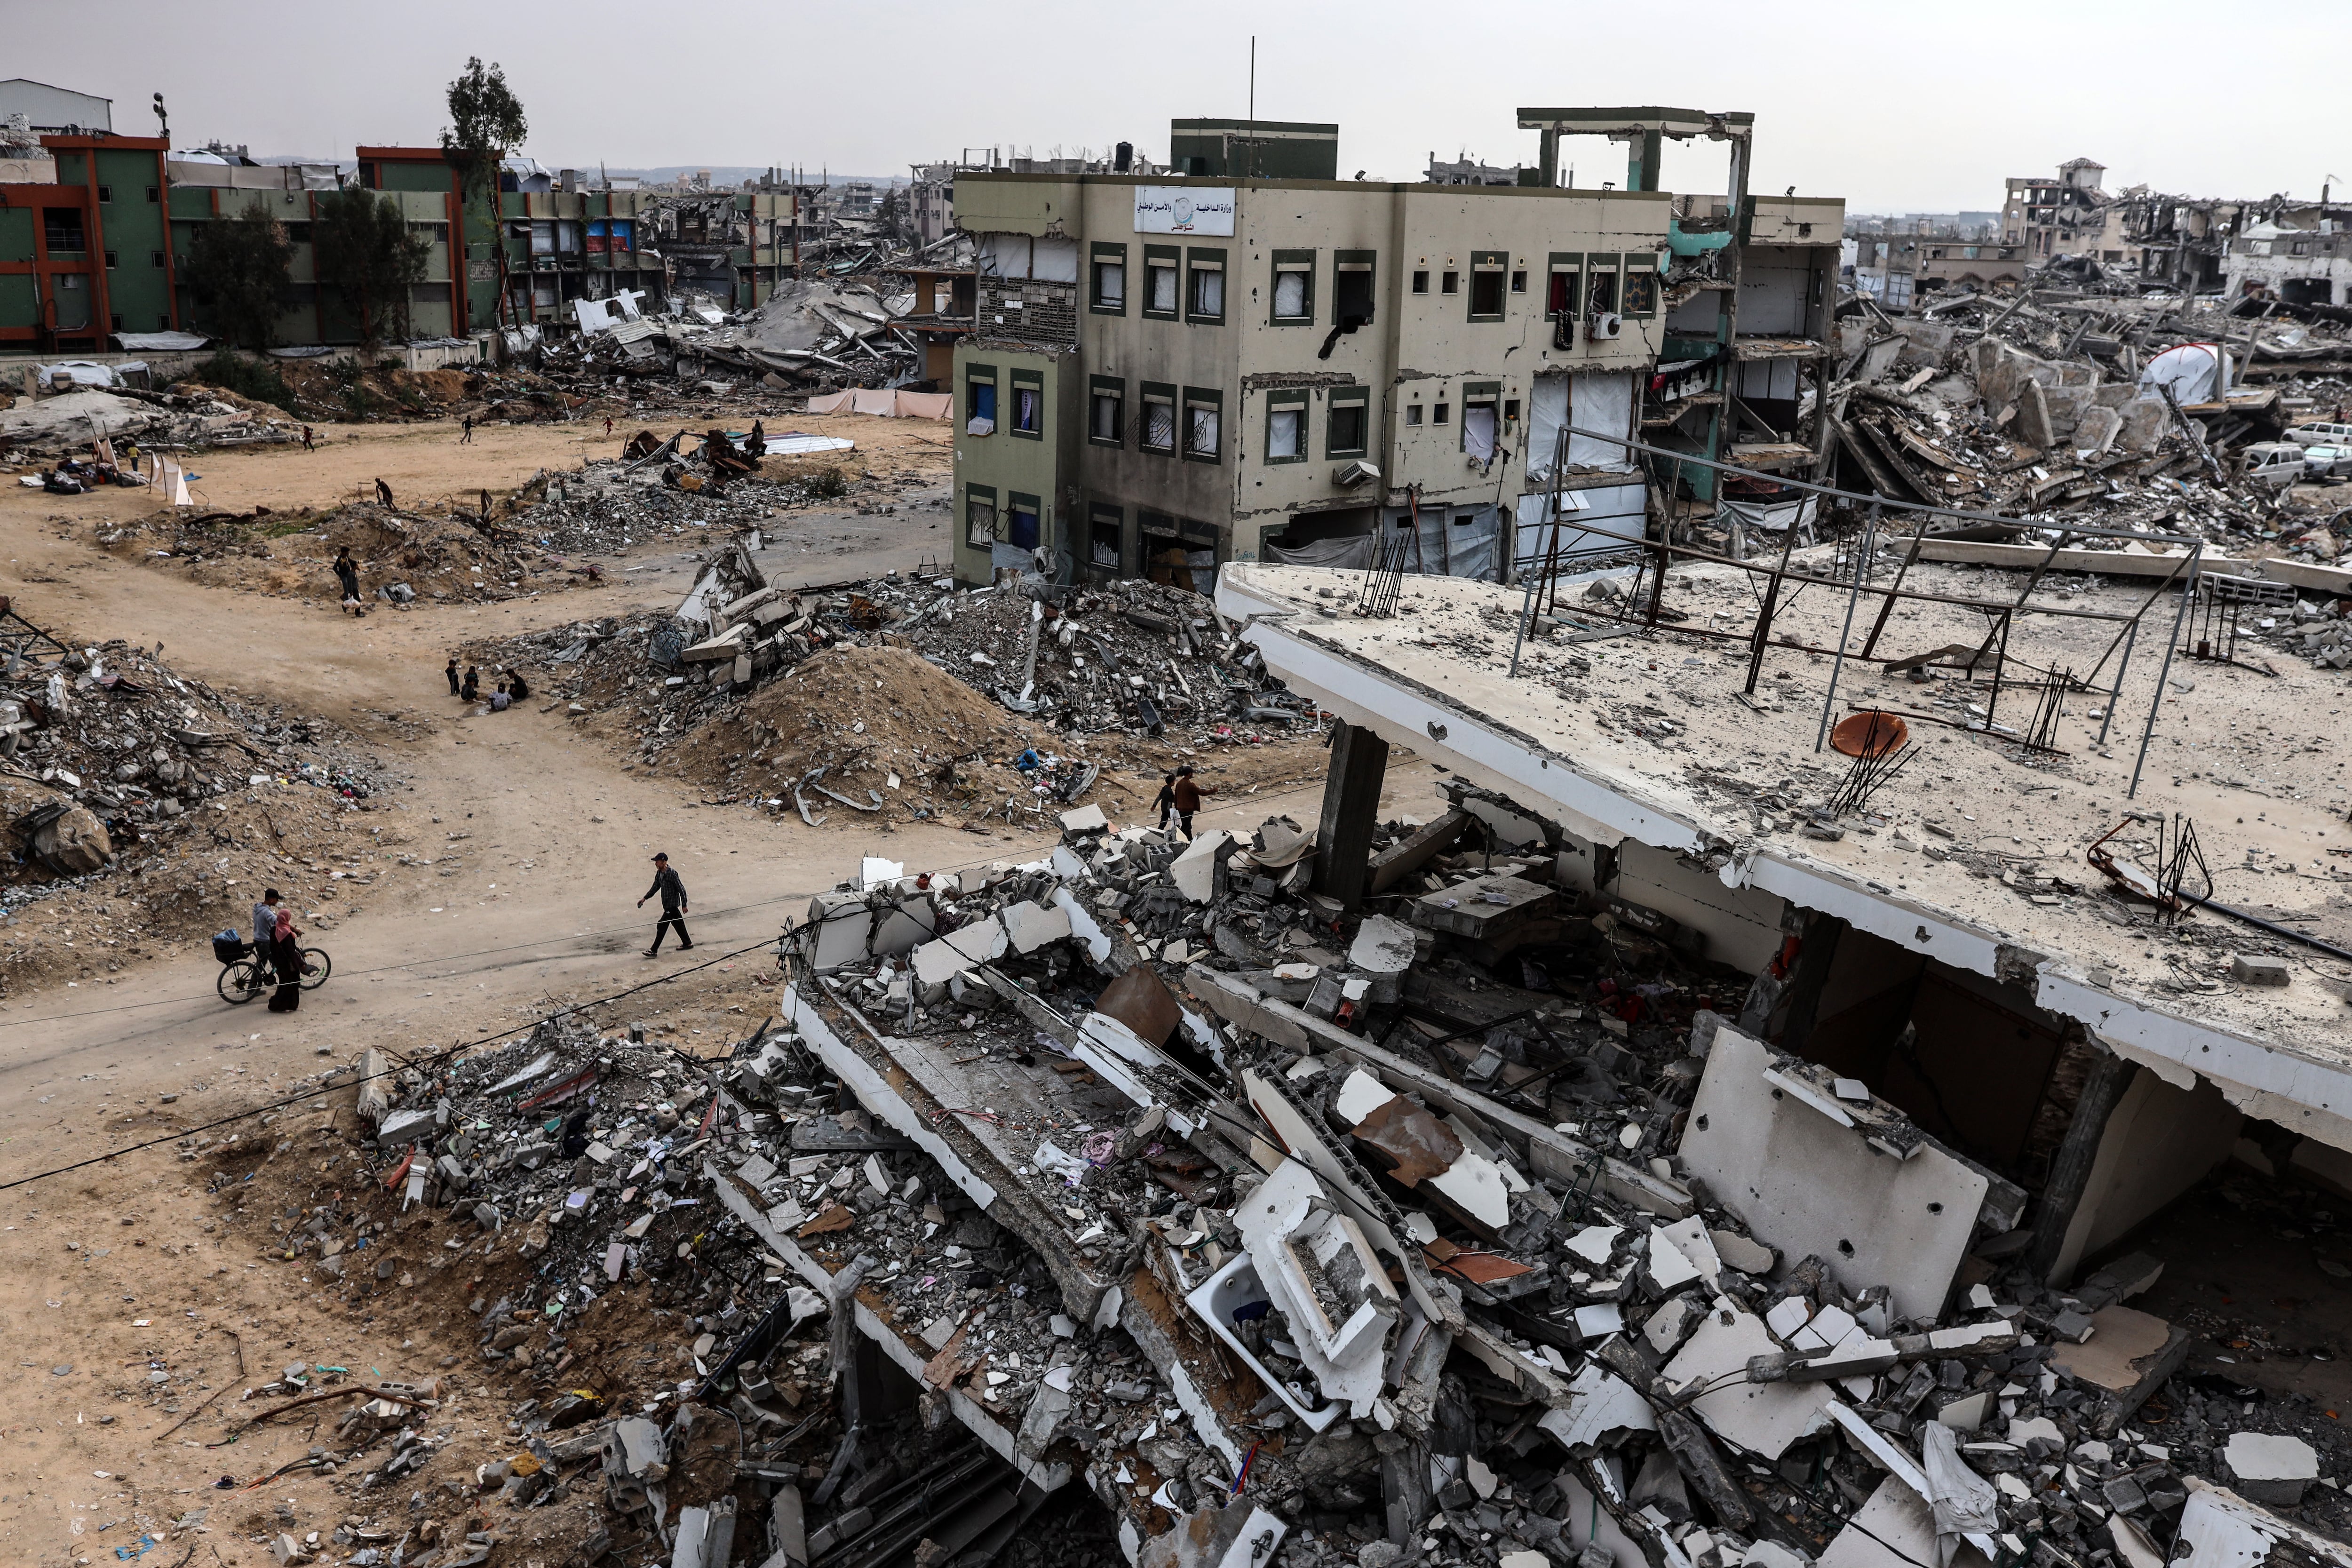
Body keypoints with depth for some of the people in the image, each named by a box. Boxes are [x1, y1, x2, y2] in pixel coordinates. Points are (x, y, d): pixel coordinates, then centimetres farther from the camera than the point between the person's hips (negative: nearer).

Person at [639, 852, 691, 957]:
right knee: (678, 924, 19)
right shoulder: (659, 873, 4)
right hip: (666, 904, 8)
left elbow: (681, 889, -19)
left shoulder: (672, 874, -22)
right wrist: (645, 898, 13)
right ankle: (688, 943, 32)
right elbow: (655, 888, 17)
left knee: (662, 926, -6)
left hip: (672, 905, -8)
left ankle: (654, 951, -2)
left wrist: (684, 905, -16)